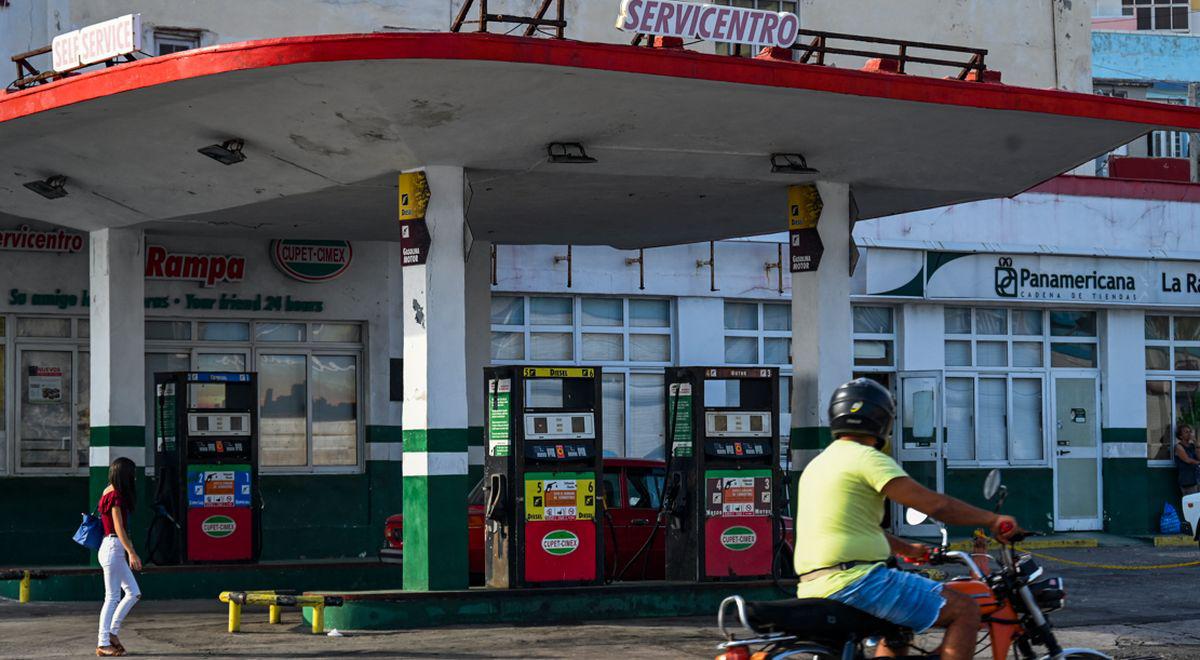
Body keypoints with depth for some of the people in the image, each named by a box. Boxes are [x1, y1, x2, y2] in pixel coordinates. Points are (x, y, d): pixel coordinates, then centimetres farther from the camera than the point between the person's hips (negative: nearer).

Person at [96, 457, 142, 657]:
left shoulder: (111, 492, 15)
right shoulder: (115, 496, -14)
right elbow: (119, 528, -19)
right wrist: (131, 552, -23)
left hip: (115, 549, 10)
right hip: (113, 547, -10)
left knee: (133, 593, 10)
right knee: (112, 597, -5)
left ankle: (112, 632, 12)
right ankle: (103, 644, -1)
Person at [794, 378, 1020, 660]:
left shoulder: (818, 465, 21)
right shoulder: (867, 457, -7)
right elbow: (935, 504, -12)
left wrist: (907, 548, 42)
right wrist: (992, 520, -3)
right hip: (855, 581, -10)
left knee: (901, 623, 34)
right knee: (964, 610, -7)